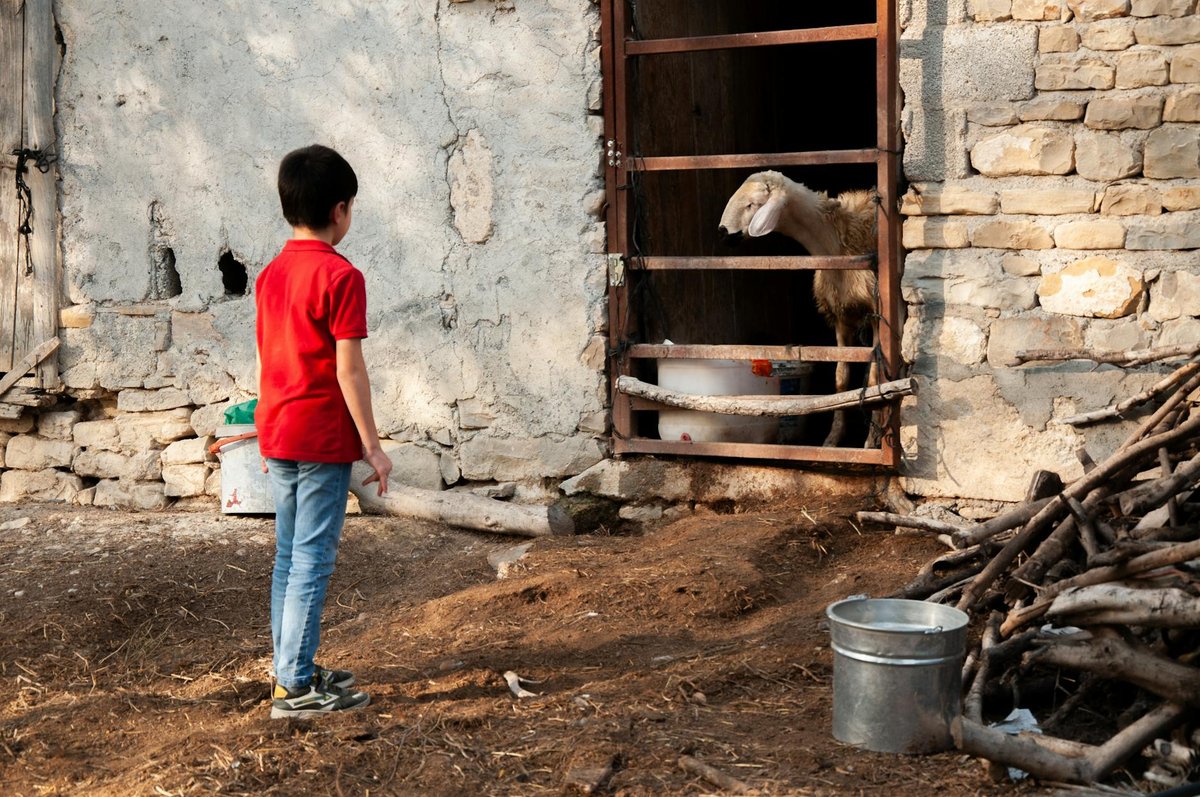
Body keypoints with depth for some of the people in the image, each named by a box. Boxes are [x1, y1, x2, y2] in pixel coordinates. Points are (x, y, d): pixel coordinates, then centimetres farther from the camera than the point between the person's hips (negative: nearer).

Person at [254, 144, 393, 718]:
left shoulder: (270, 275, 9)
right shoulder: (341, 277, -13)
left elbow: (267, 360, 14)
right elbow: (349, 371, -15)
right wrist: (372, 446, -10)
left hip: (277, 436, 8)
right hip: (322, 439, -8)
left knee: (288, 557, 14)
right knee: (312, 561, -3)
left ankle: (291, 670, 23)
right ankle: (295, 687, -1)